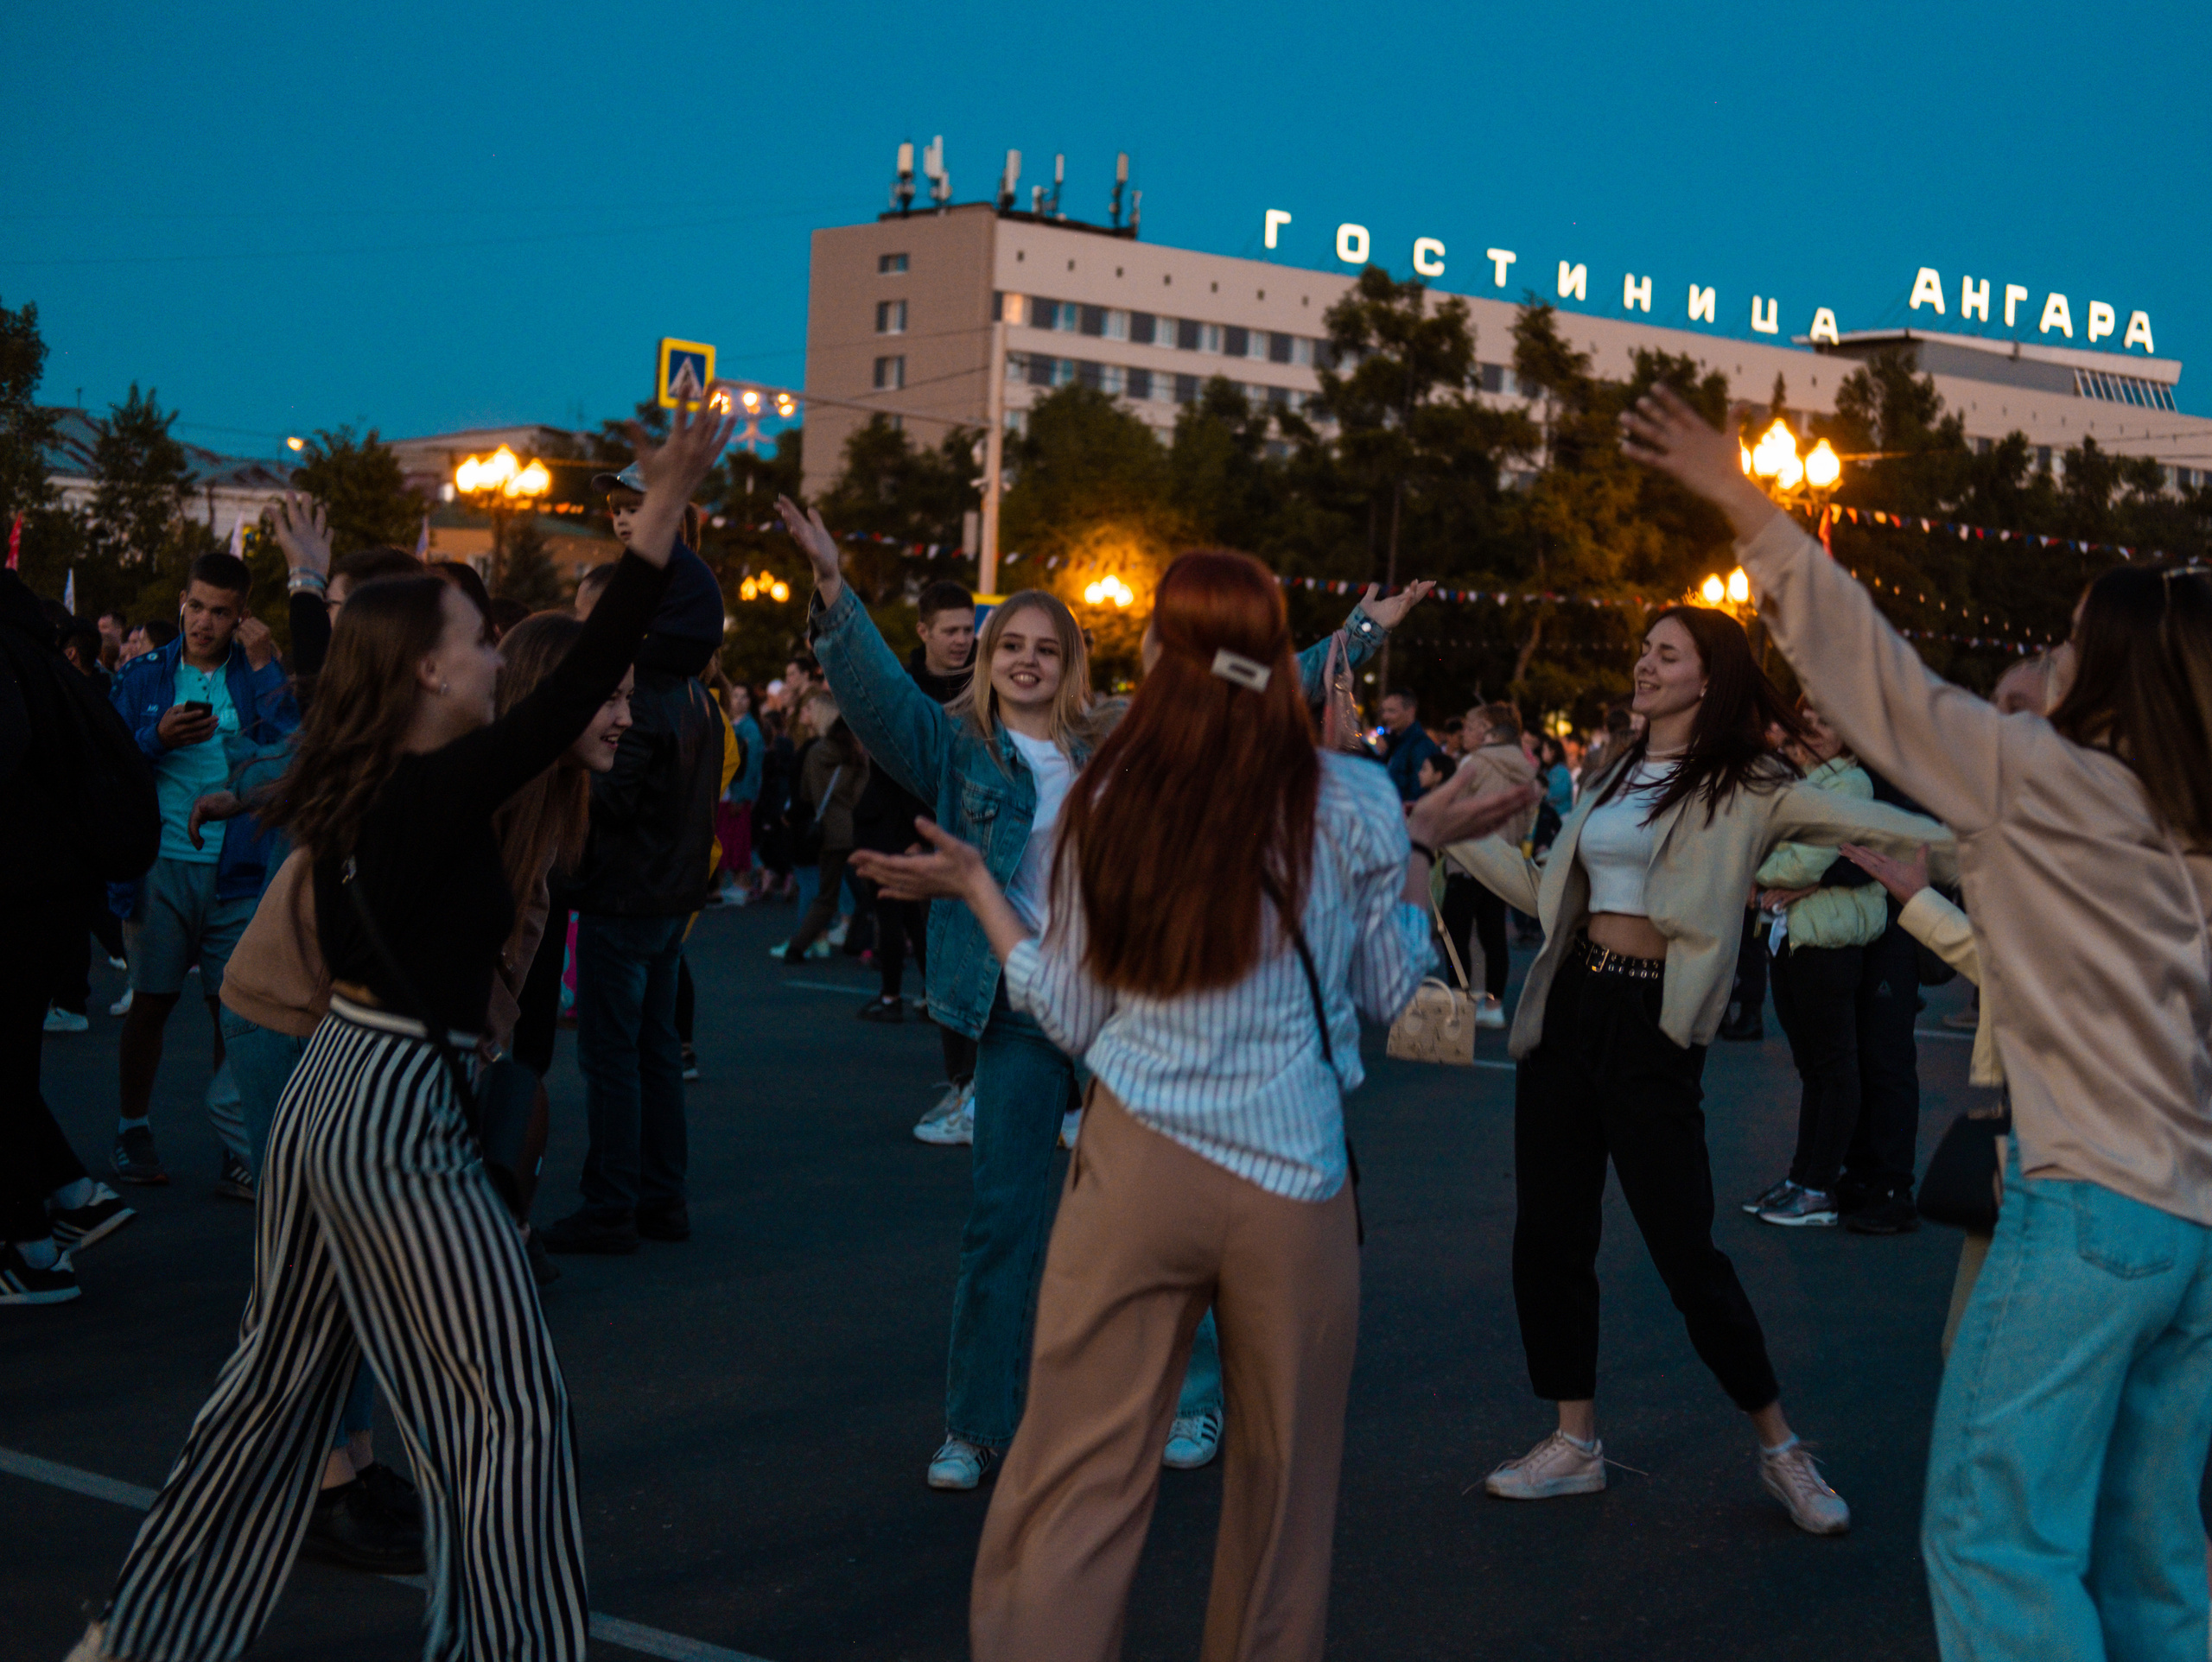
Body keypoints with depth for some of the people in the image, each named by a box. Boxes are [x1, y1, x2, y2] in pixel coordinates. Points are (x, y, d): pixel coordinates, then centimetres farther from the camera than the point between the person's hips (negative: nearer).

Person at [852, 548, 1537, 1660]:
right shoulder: (1353, 805, -4)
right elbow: (1388, 992, 9)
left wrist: (975, 888, 17)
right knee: (1281, 1484, 16)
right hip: (1293, 1180, 0)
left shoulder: (1108, 804, -2)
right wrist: (1420, 849, 20)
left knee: (1077, 1484, 5)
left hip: (1133, 1165, 0)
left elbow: (1070, 1018, 6)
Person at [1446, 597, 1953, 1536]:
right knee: (1548, 1237, 7)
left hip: (1652, 1021, -6)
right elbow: (1550, 893, 18)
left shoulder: (1747, 786, -5)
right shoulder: (1617, 776, 14)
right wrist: (1457, 832, 18)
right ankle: (1574, 1443, 21)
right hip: (1569, 1003, 6)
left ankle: (1779, 1449, 12)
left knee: (1686, 1252, -5)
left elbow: (1876, 825, -14)